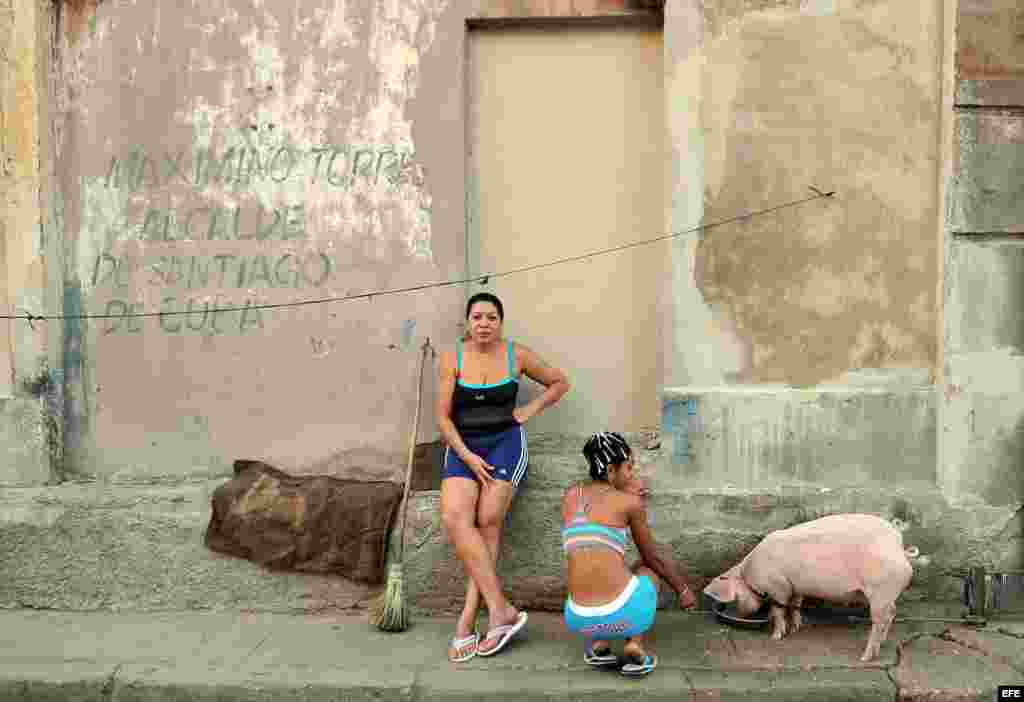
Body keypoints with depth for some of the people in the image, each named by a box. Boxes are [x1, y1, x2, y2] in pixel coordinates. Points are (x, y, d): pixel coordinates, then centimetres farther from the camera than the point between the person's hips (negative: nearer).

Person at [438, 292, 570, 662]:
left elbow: (560, 382, 16)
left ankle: (466, 623, -13)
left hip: (506, 443, -1)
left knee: (488, 521, -19)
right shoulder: (452, 358, 0)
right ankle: (501, 610, -22)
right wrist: (467, 456, -10)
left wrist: (530, 410, 4)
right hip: (463, 448, 1)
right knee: (454, 518, -23)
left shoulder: (517, 355, 2)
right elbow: (443, 417, 0)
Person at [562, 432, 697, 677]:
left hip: (580, 620, 3)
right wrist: (683, 588, 33)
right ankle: (635, 643, 10)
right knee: (648, 566, 31)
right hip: (626, 613, -3)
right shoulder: (630, 502, 2)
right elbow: (653, 558, 15)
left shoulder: (571, 495, 12)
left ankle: (599, 642, 14)